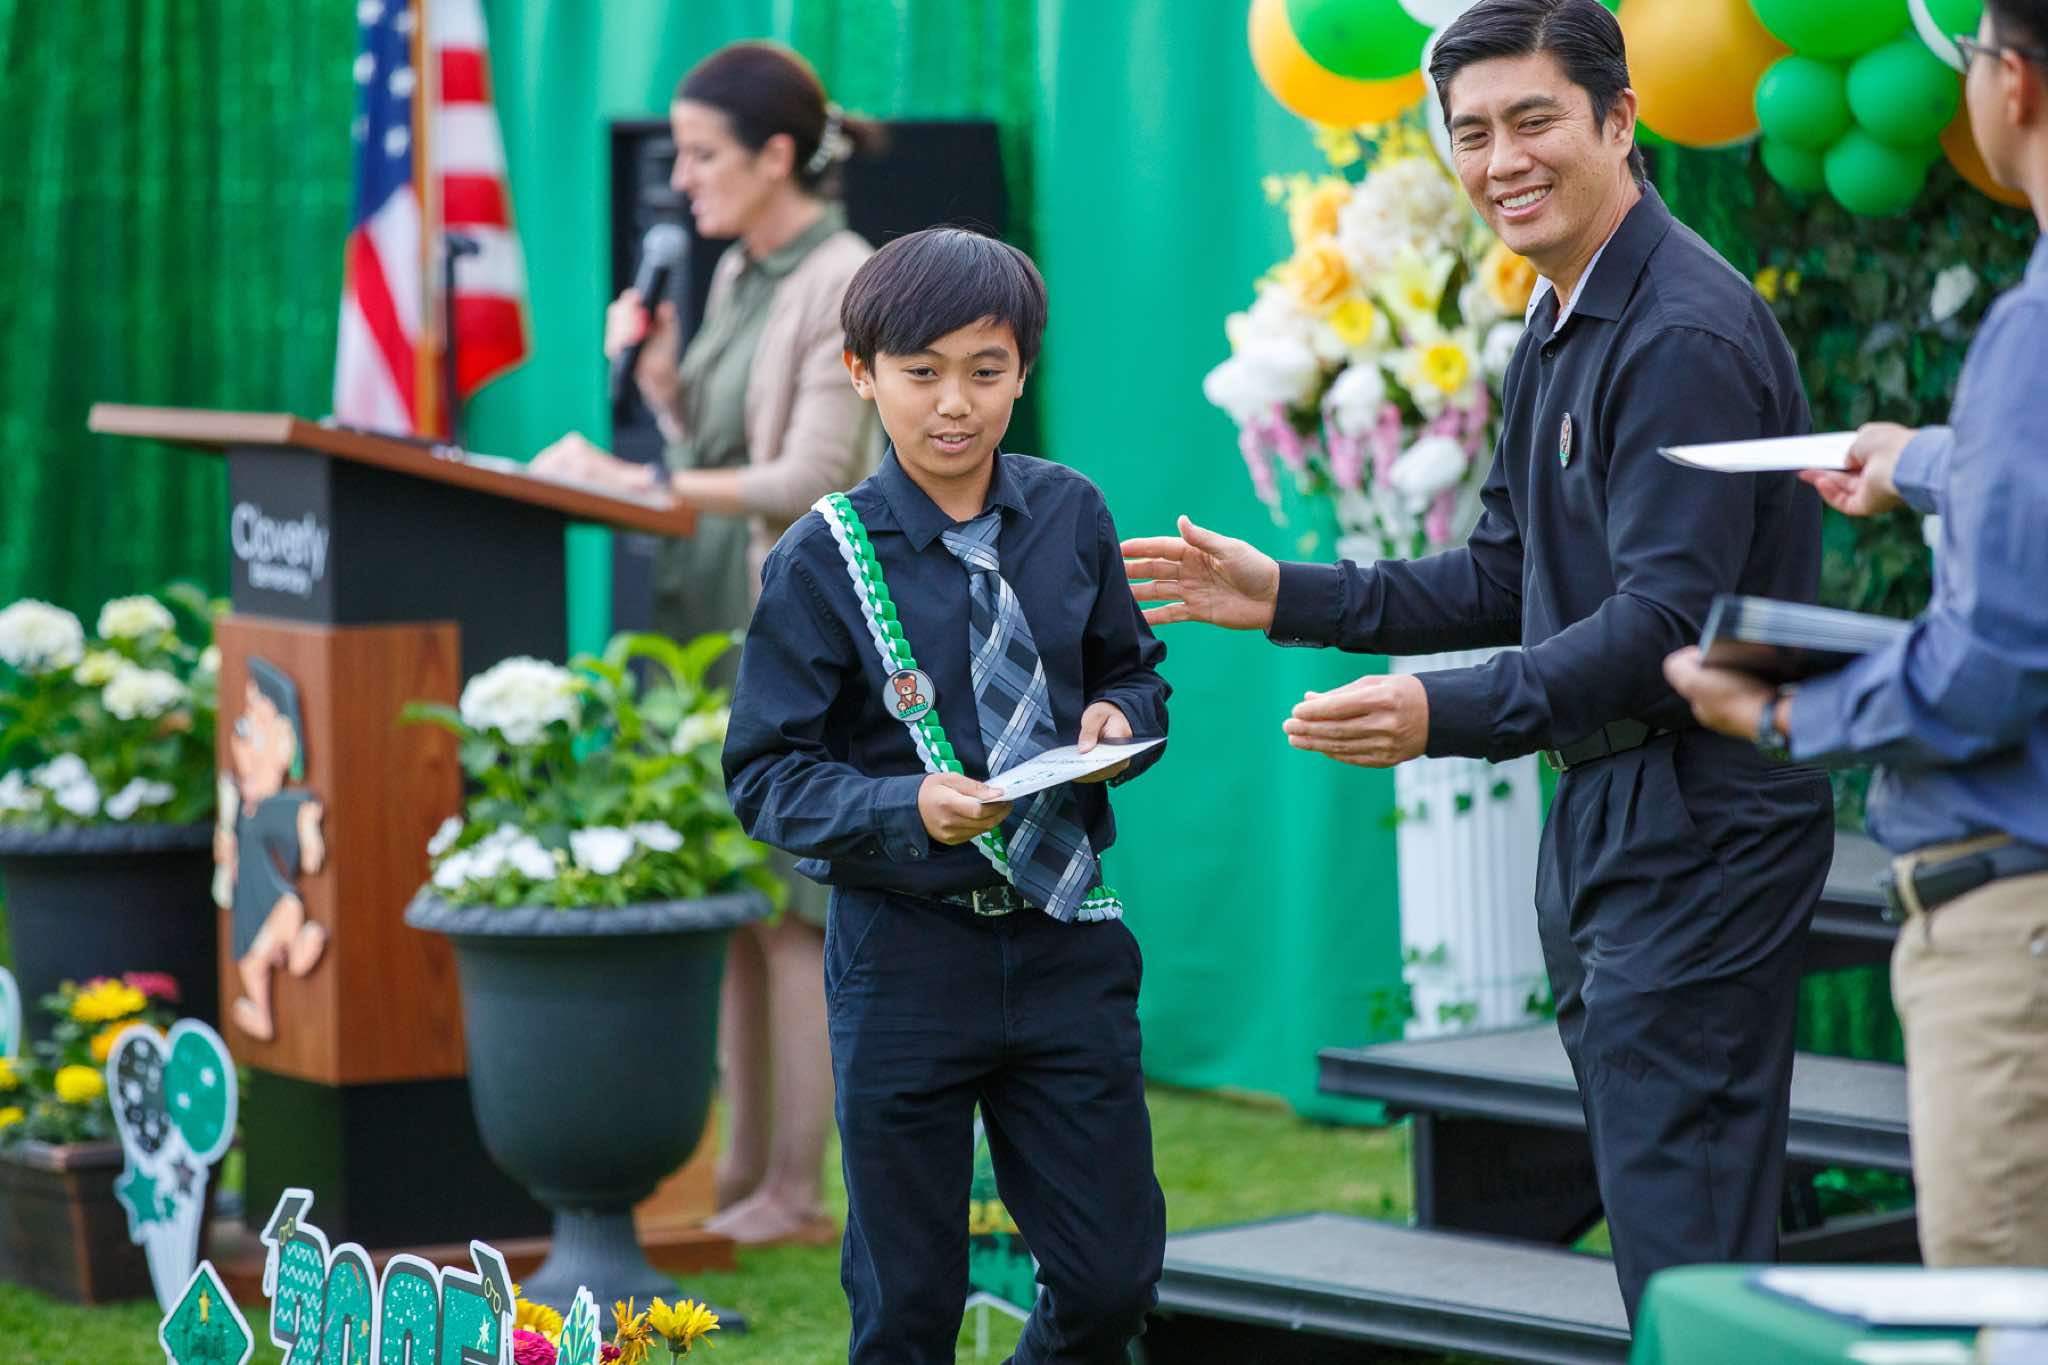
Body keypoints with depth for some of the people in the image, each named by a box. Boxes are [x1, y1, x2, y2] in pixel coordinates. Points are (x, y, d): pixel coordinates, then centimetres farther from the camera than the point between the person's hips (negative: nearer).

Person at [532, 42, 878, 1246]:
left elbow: (811, 480, -18)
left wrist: (633, 482, -21)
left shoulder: (847, 286, -12)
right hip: (713, 609, 8)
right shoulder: (739, 277, 14)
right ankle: (745, 1170, 15)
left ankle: (798, 1192, 0)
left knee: (787, 909, -6)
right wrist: (655, 374, 4)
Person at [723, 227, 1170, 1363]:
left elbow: (1135, 669, 17)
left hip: (1067, 939, 3)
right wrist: (910, 812, -24)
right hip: (905, 956, -3)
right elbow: (767, 777, -8)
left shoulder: (1070, 515, 3)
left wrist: (1119, 718, -6)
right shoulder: (825, 559, -7)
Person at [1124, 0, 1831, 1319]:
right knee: (1657, 1226, 15)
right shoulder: (1559, 333, 16)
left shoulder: (1687, 337, -18)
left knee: (1687, 1257, -10)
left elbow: (1667, 626, -25)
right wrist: (1288, 597, 15)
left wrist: (1446, 715, -34)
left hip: (1701, 834, -11)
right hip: (1603, 821, 11)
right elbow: (1510, 582, 21)